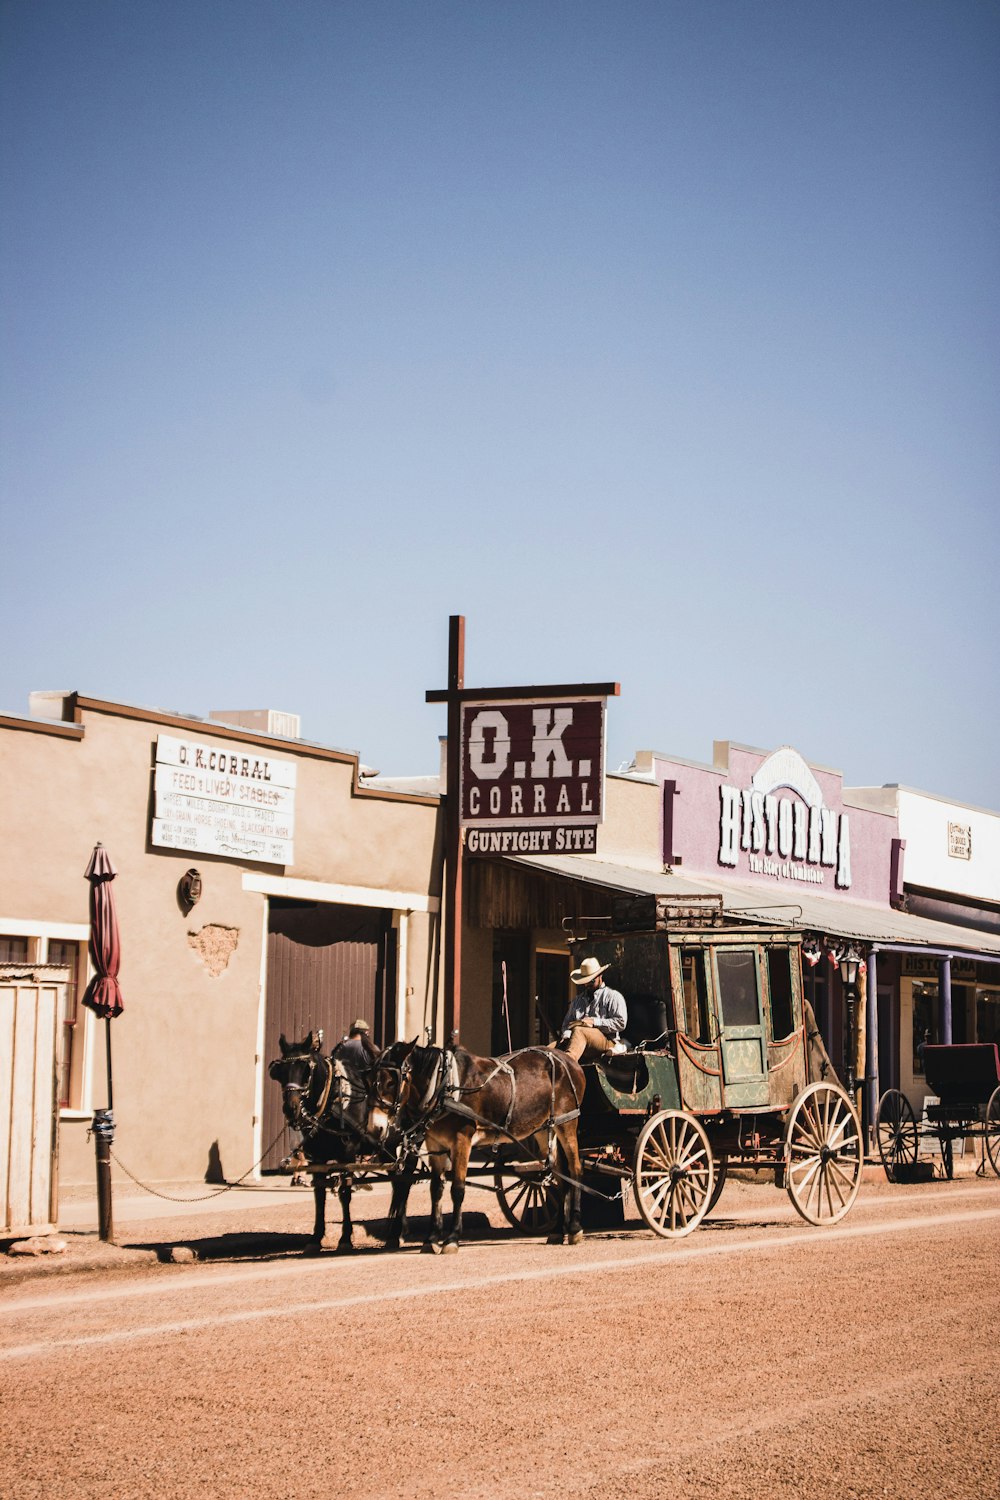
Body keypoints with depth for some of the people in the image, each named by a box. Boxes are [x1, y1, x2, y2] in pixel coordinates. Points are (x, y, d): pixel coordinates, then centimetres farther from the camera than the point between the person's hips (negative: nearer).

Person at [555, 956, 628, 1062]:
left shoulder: (613, 996, 10)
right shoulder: (578, 1000, 29)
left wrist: (594, 1022, -10)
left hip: (606, 1042, -5)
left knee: (578, 1031, -37)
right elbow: (567, 1022, 22)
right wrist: (566, 1035, -3)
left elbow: (620, 1023, -2)